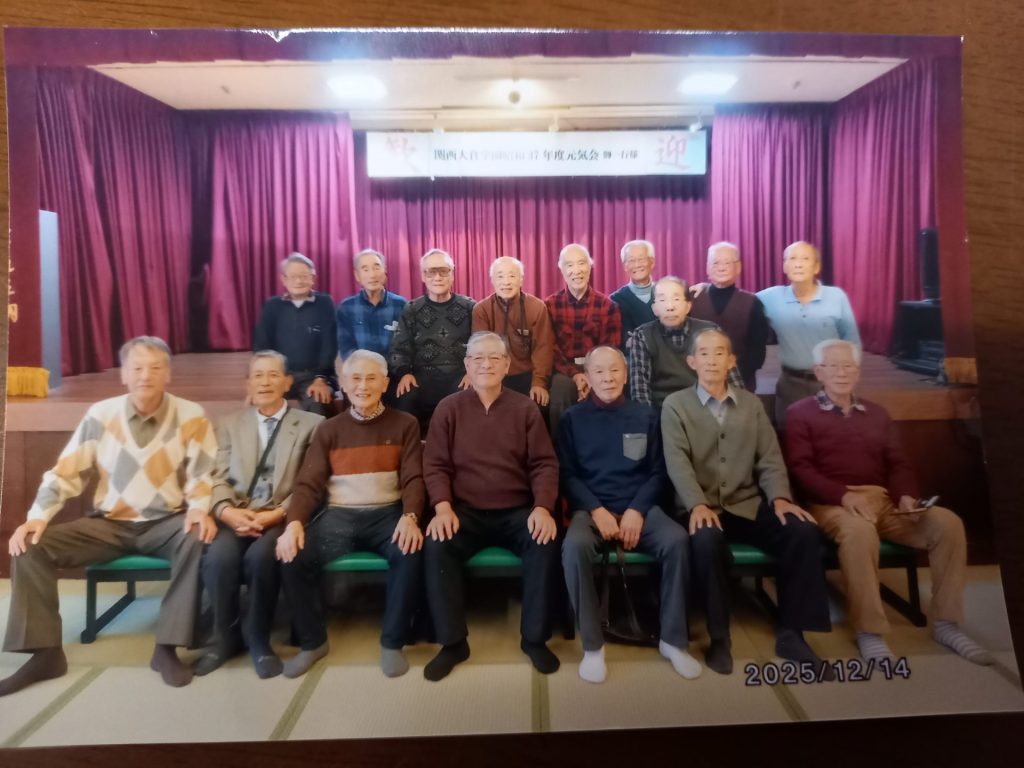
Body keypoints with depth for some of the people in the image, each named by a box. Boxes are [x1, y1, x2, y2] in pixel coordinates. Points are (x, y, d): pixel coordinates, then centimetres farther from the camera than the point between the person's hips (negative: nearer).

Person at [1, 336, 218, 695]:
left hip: (166, 523, -3)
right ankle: (45, 653, -4)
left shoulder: (191, 417, -8)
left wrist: (199, 509, -25)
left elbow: (203, 475, -6)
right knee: (30, 546, -13)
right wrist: (38, 516, -11)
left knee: (199, 539, -34)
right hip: (109, 524, 3)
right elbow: (65, 471, 2)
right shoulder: (101, 414, -2)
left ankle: (167, 648, -21)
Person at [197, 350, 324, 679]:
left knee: (261, 555, -33)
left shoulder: (311, 424, 8)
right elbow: (217, 477, 6)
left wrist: (277, 514, -15)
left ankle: (259, 639, -6)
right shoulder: (230, 424, 17)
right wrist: (227, 511, -14)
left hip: (281, 518, -2)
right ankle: (226, 636, 0)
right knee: (218, 557, -29)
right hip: (236, 517, 3)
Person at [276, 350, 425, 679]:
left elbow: (413, 478, -1)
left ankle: (392, 643, -10)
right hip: (339, 515, 2)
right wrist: (294, 522, -15)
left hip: (387, 513, -2)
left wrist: (410, 516, -22)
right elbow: (309, 483, 4)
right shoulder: (329, 429, 11)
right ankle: (313, 641, 2)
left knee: (409, 552, -33)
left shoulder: (404, 424, 6)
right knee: (293, 557, -23)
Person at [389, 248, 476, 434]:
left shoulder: (469, 307, 11)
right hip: (423, 375, 1)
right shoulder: (411, 310, 14)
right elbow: (399, 348, 9)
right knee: (405, 401, -29)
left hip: (460, 375, -1)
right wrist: (404, 373, -11)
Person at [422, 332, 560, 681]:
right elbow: (435, 464, 0)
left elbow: (544, 464, 2)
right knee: (435, 546, -27)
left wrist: (542, 507, -15)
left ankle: (534, 638, -6)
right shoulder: (448, 408, 5)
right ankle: (453, 642, -9)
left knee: (546, 544, -27)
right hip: (465, 511, 0)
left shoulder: (525, 408, 6)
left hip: (517, 510, 0)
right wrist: (443, 507, -17)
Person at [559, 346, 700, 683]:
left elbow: (658, 472, 8)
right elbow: (567, 475, 3)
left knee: (677, 539, -28)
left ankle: (673, 640, -9)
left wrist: (637, 510, -9)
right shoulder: (573, 418, 7)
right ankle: (592, 645, -16)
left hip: (640, 507, 1)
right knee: (574, 546, -33)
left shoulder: (645, 416, 11)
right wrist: (597, 511, -13)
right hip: (591, 508, -1)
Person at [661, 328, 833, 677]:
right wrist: (697, 504, -26)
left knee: (803, 531, -22)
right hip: (702, 506, -4)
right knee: (707, 539, -36)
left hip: (749, 504, 4)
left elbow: (769, 458, 8)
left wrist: (779, 497, -12)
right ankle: (719, 636, -15)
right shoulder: (675, 404, 3)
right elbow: (677, 461, -9)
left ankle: (790, 632, -7)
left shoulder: (752, 404, 15)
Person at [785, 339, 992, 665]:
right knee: (858, 530, -38)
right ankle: (869, 631, -25)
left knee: (947, 522, -17)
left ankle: (945, 622, -3)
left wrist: (906, 496, -7)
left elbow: (898, 464, 15)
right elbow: (799, 469, -7)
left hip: (882, 500, 6)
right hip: (831, 503, -5)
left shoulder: (876, 413, 22)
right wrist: (844, 495, -21)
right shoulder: (801, 413, 5)